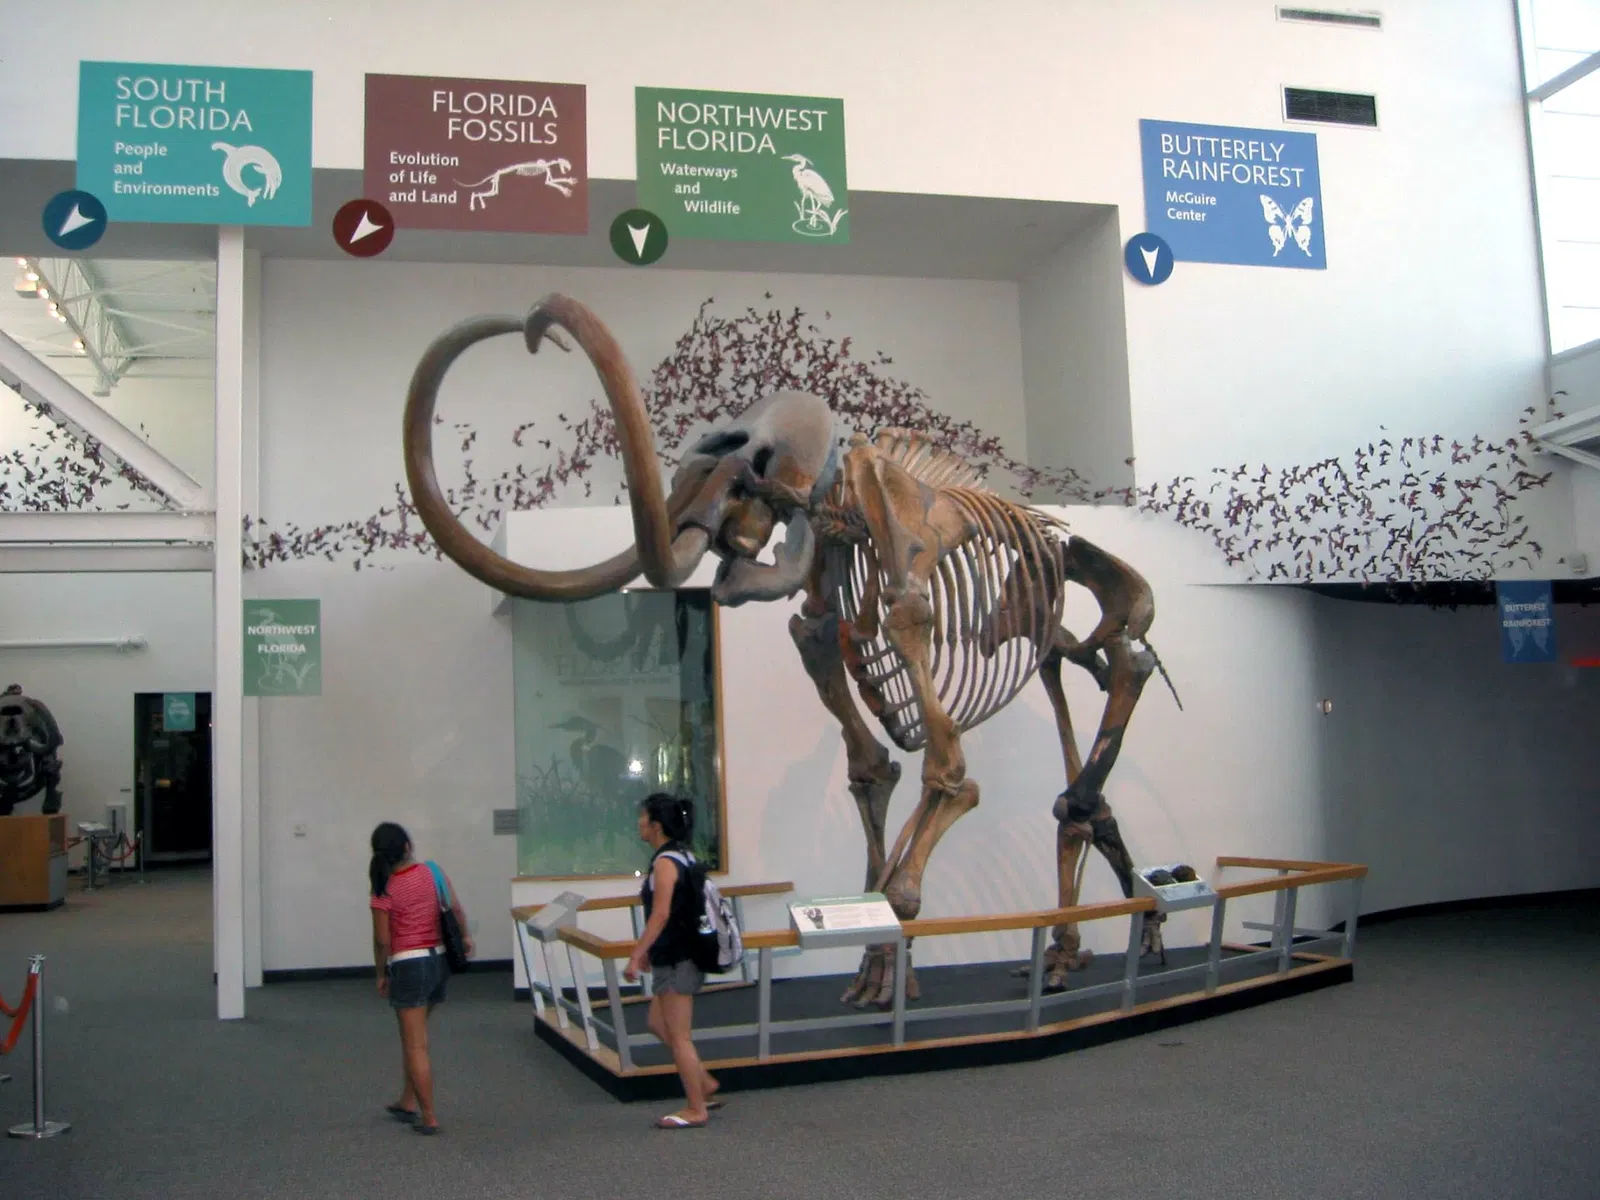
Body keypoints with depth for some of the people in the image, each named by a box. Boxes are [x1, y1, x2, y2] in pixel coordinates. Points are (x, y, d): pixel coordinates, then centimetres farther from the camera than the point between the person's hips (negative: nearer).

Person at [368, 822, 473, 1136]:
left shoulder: (384, 890, -12)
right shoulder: (432, 872, -2)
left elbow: (382, 940, -10)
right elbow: (457, 909, 4)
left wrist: (382, 974, 4)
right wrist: (465, 936, 21)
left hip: (408, 965, -5)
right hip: (439, 959, 5)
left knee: (416, 1045, 1)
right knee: (413, 1036, 22)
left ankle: (429, 1116, 4)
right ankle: (409, 1101, 30)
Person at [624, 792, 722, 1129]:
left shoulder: (665, 862, -18)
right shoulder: (683, 855, 11)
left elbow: (661, 915, -23)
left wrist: (636, 956, -20)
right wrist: (649, 950, 22)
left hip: (675, 961, -10)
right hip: (680, 954, 10)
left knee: (678, 1036, 1)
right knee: (658, 1024, 19)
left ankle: (696, 1110, 10)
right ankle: (705, 1084, 23)